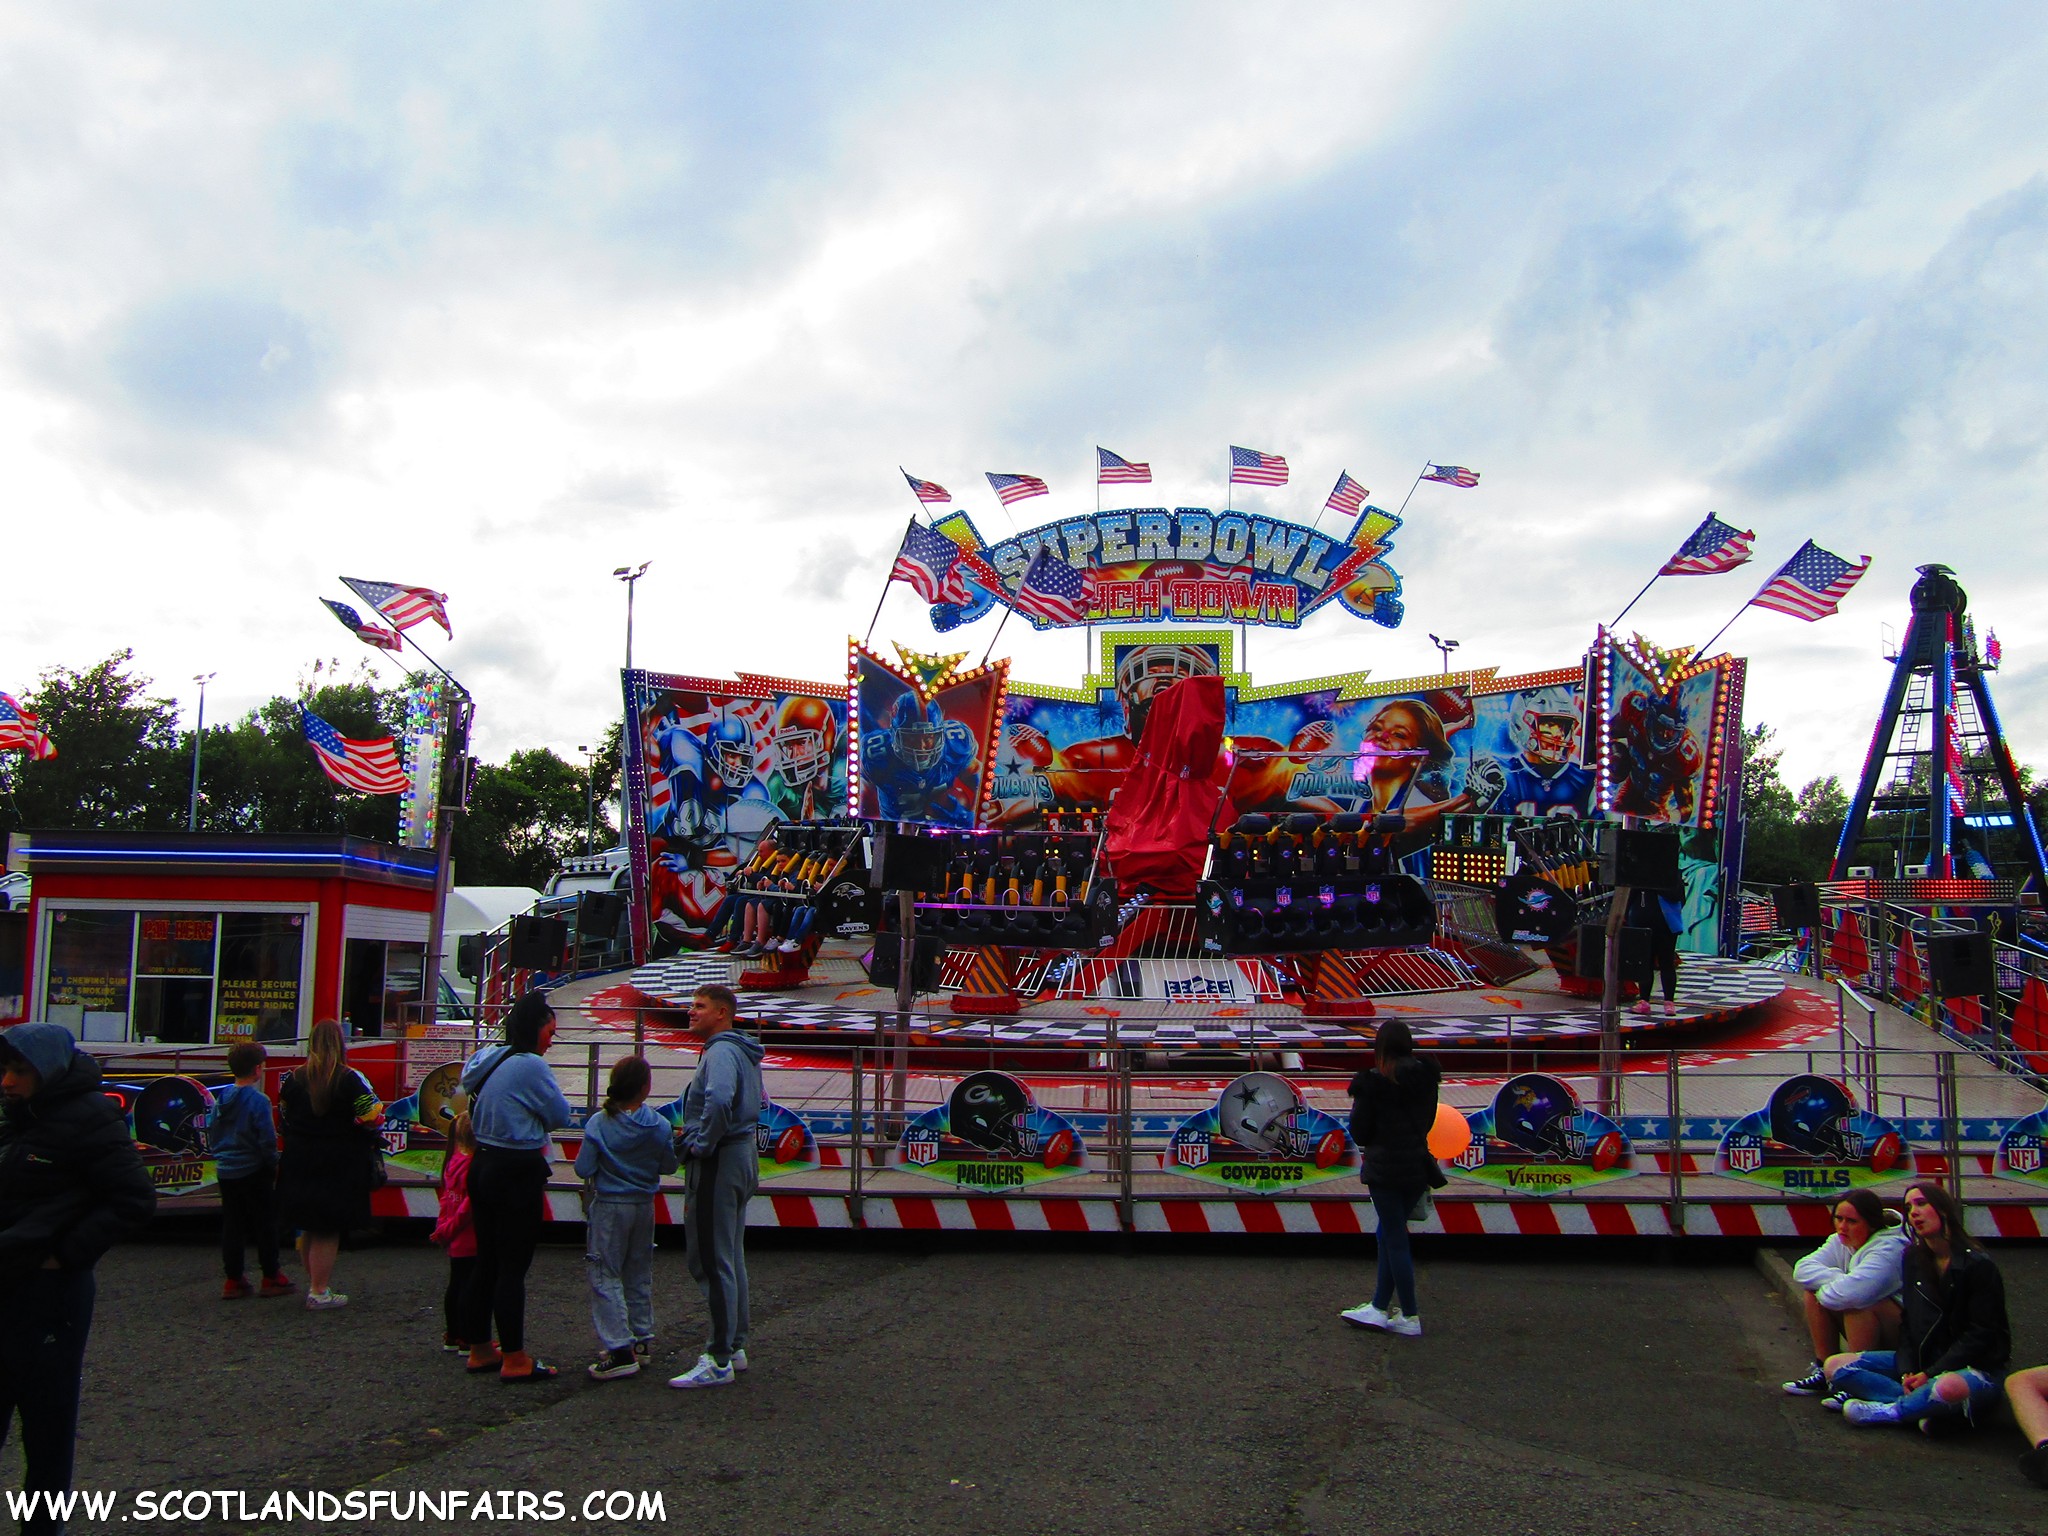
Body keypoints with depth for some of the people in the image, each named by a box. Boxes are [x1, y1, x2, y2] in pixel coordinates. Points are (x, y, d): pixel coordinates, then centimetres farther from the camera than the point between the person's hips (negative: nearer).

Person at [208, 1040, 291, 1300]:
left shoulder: (221, 1098, 4)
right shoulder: (258, 1100, -16)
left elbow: (211, 1134, 13)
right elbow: (267, 1140, -16)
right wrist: (273, 1167, -4)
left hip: (226, 1171, 6)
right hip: (254, 1171, -6)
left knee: (232, 1225, 11)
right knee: (265, 1224, 3)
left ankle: (233, 1280, 15)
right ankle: (271, 1278, 8)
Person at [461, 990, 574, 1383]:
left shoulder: (486, 1060, 10)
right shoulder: (530, 1065, -16)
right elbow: (560, 1116, -10)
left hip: (483, 1168, 9)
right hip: (518, 1173, -9)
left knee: (487, 1262, 16)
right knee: (513, 1267, -3)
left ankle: (479, 1350, 25)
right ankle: (515, 1360, 2)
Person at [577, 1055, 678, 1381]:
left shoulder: (598, 1124, -15)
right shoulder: (659, 1126, -9)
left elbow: (583, 1169, -12)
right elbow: (669, 1166, 1)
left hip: (608, 1206, -3)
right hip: (644, 1206, 3)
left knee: (605, 1276, 1)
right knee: (639, 1274, 17)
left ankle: (619, 1348, -7)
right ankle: (641, 1339, 25)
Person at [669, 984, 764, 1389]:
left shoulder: (721, 1052, -17)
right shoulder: (742, 1052, 16)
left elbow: (719, 1100, -36)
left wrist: (701, 1144, -21)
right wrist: (693, 1133, 17)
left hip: (718, 1163, -11)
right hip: (743, 1156, 11)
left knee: (711, 1262, -6)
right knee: (731, 1259, 16)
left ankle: (718, 1361, -2)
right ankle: (735, 1347, 25)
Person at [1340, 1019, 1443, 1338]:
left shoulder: (1373, 1082, -15)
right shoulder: (1425, 1077, 1)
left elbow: (1359, 1132, -10)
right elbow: (1427, 1121, 12)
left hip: (1385, 1168, -6)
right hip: (1418, 1166, 6)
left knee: (1395, 1240, 3)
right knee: (1390, 1235, 17)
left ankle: (1410, 1317, 7)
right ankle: (1379, 1308, 22)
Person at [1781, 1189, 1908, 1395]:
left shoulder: (1888, 1249, -25)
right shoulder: (1840, 1243, 0)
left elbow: (1853, 1290, -41)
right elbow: (1802, 1270, -10)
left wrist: (1824, 1293, -21)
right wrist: (1839, 1280, -25)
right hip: (1869, 1331, 8)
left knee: (1856, 1302, -32)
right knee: (1814, 1291, -7)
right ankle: (1825, 1370, -2)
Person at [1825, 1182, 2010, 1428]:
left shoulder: (1978, 1266, -11)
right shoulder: (1913, 1258, 7)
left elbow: (1980, 1336, -14)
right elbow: (1908, 1322, 7)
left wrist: (1930, 1374, -18)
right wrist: (1907, 1371, -10)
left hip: (1976, 1366, -6)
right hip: (1922, 1360, 6)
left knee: (1949, 1388, -43)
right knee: (1835, 1366, -9)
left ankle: (1885, 1411, -18)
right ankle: (1922, 1404, -22)